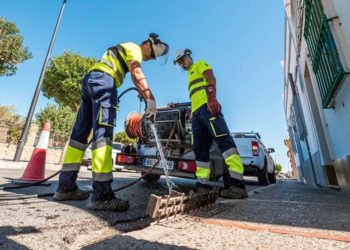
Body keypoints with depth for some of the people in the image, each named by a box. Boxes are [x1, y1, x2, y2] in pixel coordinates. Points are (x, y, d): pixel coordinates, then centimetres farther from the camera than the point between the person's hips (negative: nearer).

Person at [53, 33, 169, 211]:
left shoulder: (125, 50, 34)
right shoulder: (134, 49, 5)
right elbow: (137, 75, -16)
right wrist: (151, 100, -25)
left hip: (90, 80, 10)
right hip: (103, 81, -10)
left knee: (80, 132, 4)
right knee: (103, 133, -20)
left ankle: (66, 187, 9)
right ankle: (101, 195, -23)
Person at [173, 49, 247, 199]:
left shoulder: (200, 64, 17)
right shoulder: (190, 76, 38)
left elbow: (211, 79, -3)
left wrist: (212, 98, -21)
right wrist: (192, 112, 19)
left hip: (207, 105, -8)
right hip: (196, 112, 9)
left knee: (223, 140, -21)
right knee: (200, 149, -1)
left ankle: (237, 184, -26)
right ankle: (203, 186, -1)